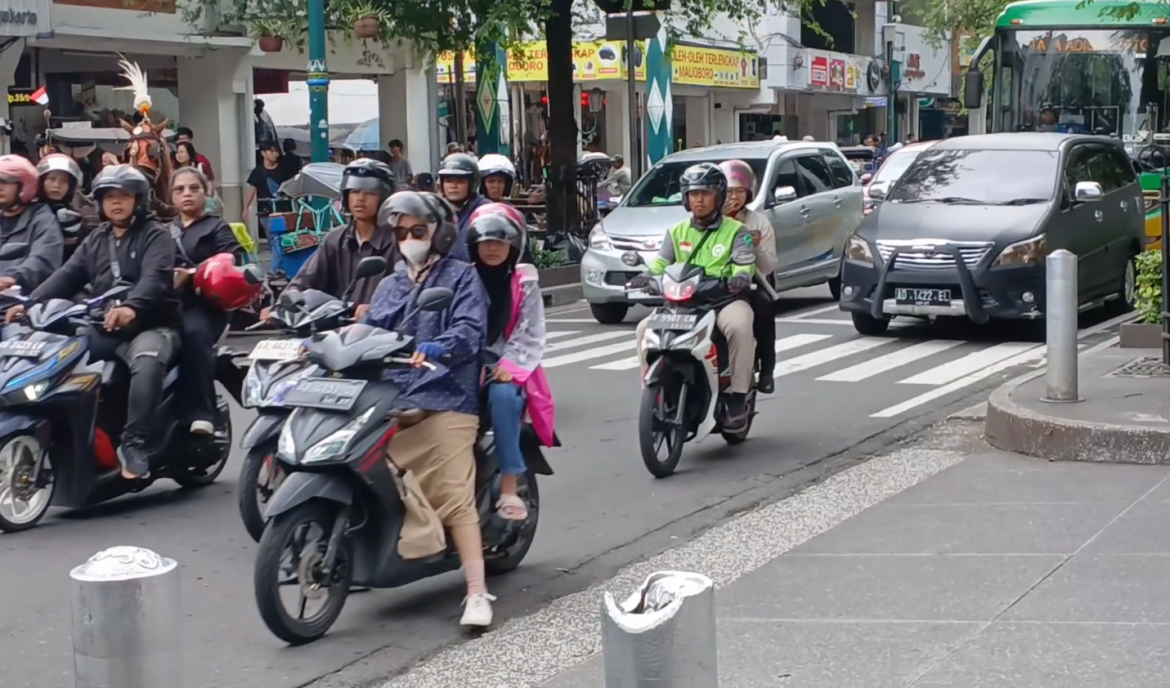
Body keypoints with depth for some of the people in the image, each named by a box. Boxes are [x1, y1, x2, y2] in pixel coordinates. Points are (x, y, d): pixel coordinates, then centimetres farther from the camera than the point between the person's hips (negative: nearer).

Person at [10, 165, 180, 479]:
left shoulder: (155, 235, 0)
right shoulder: (96, 239, 20)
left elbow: (155, 277, -19)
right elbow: (67, 276, 7)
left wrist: (131, 307, -41)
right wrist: (31, 303, -11)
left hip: (151, 326, -6)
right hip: (105, 329, 6)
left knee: (146, 365, -39)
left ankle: (136, 444, -38)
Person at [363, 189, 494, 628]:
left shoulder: (461, 278, 6)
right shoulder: (389, 286, 26)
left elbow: (470, 330, -10)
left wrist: (440, 348, -31)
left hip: (444, 400, -6)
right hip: (388, 399, 6)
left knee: (455, 498, -14)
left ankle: (477, 593, -15)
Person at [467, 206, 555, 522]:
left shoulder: (524, 283, 7)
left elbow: (531, 332, 2)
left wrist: (510, 364, -14)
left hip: (509, 365, -1)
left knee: (503, 394, -35)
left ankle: (509, 486, -33)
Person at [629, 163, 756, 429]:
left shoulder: (736, 231, 7)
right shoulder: (677, 232, 20)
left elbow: (744, 263, -8)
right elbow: (661, 261, 7)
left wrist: (741, 277, -33)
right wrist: (648, 276, -17)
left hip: (724, 299, -4)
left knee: (739, 326, -36)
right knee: (646, 329, -19)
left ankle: (738, 397, -28)